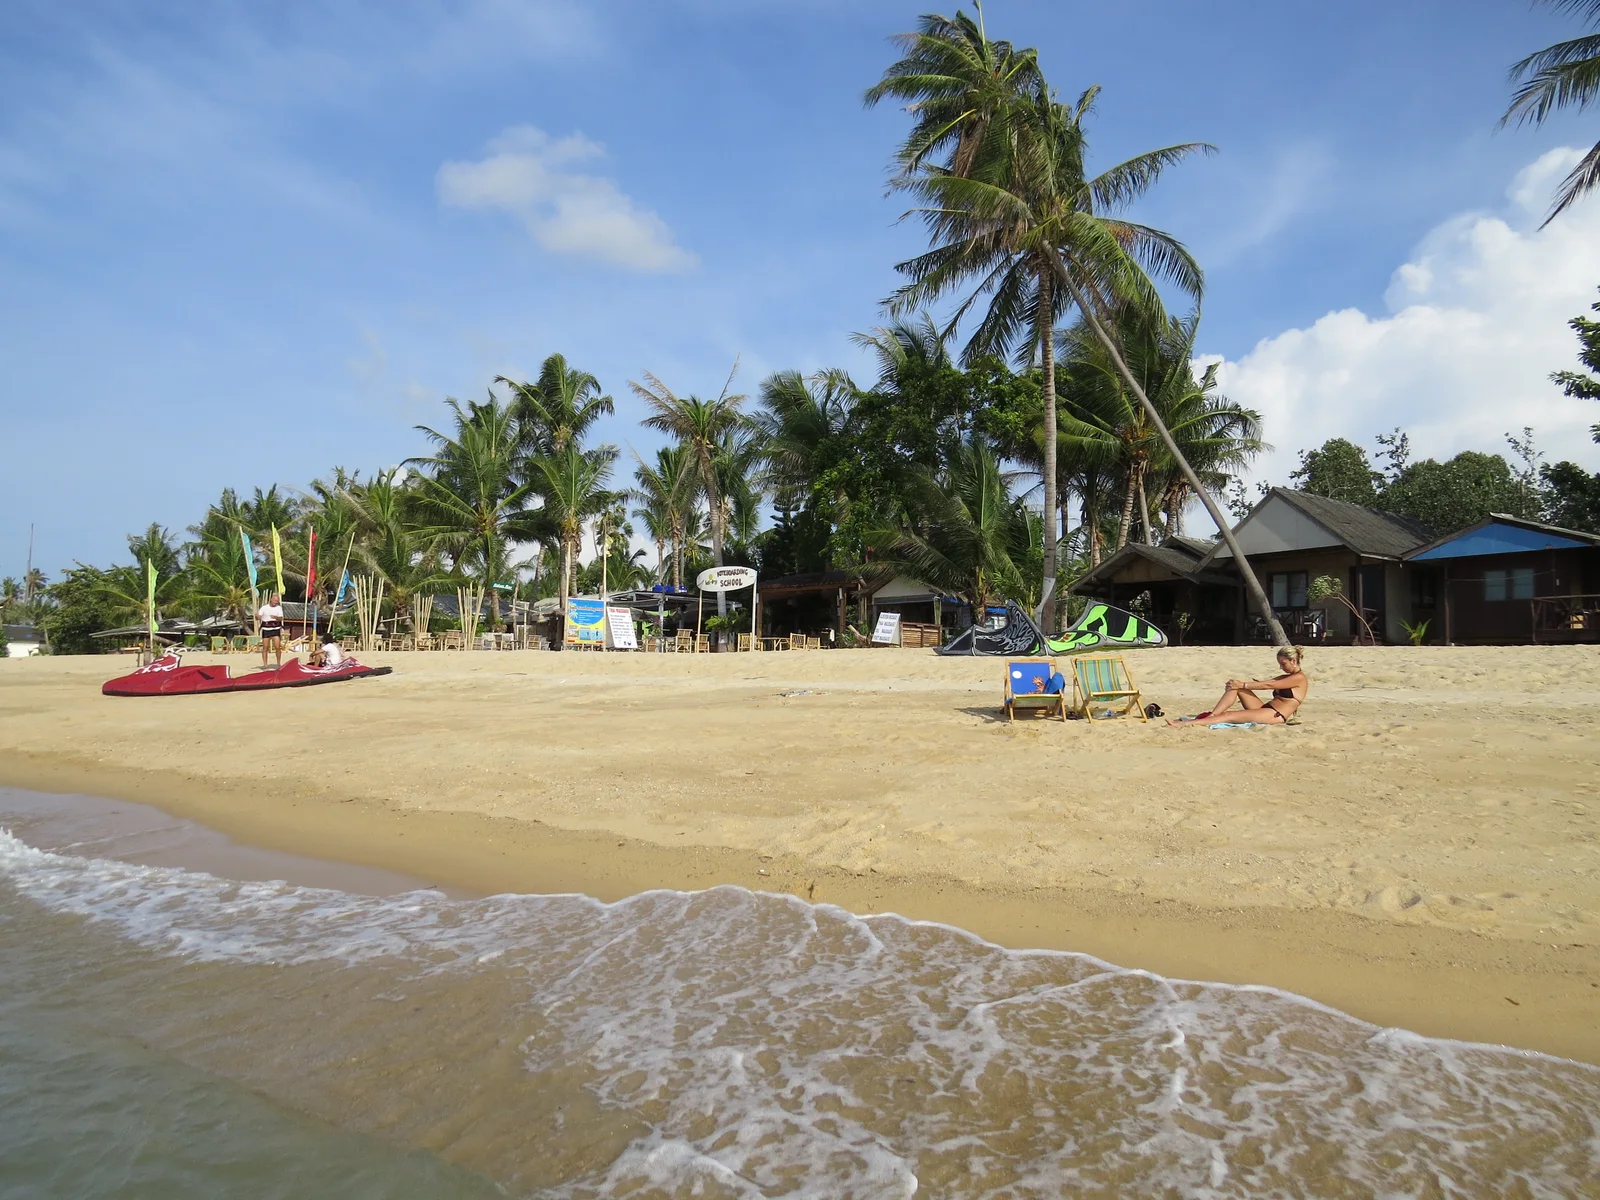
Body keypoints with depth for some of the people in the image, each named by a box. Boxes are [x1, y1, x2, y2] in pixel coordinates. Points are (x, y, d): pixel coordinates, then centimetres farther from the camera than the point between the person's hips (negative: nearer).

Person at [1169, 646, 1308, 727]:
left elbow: (1267, 685, -13)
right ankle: (1211, 715, -17)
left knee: (1228, 716, -23)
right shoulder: (1287, 677, 24)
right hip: (1265, 708, 9)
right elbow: (1262, 682, 14)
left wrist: (1242, 685, -12)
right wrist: (1241, 682, 1)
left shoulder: (1299, 678, -6)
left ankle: (1185, 724, -32)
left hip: (1276, 715, -9)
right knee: (1234, 686, -7)